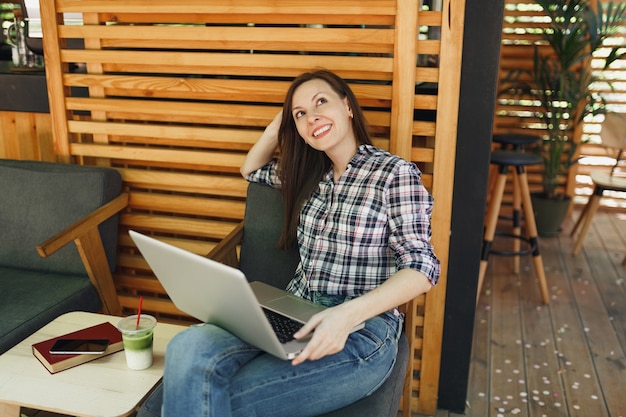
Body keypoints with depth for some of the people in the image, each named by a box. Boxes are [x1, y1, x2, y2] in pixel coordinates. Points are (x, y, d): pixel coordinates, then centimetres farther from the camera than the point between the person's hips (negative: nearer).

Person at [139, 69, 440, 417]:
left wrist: (347, 314, -25)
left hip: (362, 329, -5)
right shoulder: (310, 173, 17)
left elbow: (422, 269, -9)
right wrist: (280, 123, 18)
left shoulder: (396, 173, -2)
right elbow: (251, 169, 36)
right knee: (189, 350, -27)